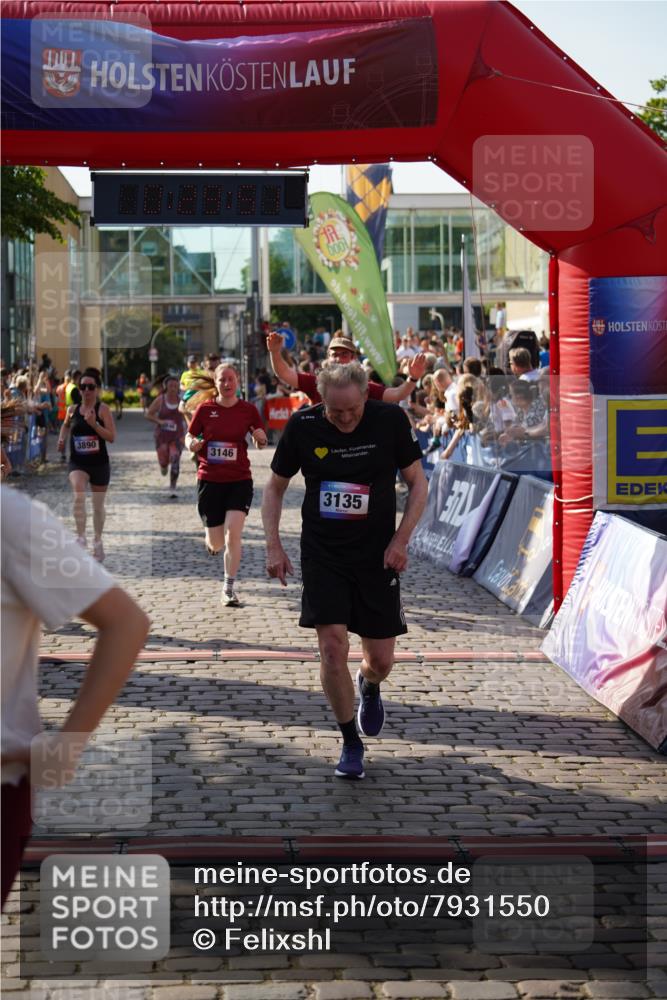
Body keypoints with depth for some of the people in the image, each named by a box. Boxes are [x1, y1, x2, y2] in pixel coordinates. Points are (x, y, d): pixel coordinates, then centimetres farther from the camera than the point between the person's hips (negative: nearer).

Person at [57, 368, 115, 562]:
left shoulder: (103, 409, -8)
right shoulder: (72, 410, 3)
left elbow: (112, 437, -15)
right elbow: (66, 425, 26)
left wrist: (94, 424, -25)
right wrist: (62, 439, 7)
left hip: (99, 463, -1)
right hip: (78, 462, 1)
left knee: (98, 506, 13)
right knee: (79, 497, -27)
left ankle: (97, 541, 33)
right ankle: (81, 538, -25)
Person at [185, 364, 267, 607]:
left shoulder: (248, 410, -1)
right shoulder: (205, 408, -2)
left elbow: (262, 443, 8)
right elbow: (189, 437, 7)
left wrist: (261, 439, -15)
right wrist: (192, 445, -16)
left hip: (239, 480, 0)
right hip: (209, 480, 0)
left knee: (233, 535, -16)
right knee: (216, 544, 6)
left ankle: (229, 589, -5)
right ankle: (211, 538, 46)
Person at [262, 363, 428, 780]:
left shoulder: (391, 420, -9)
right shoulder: (302, 426, -8)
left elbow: (418, 483, 1)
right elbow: (275, 487, 6)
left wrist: (401, 540, -9)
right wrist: (274, 546, -3)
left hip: (378, 555, 0)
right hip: (322, 554, 0)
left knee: (381, 659, 4)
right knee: (333, 648, -12)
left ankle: (370, 688, 43)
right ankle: (351, 742, 6)